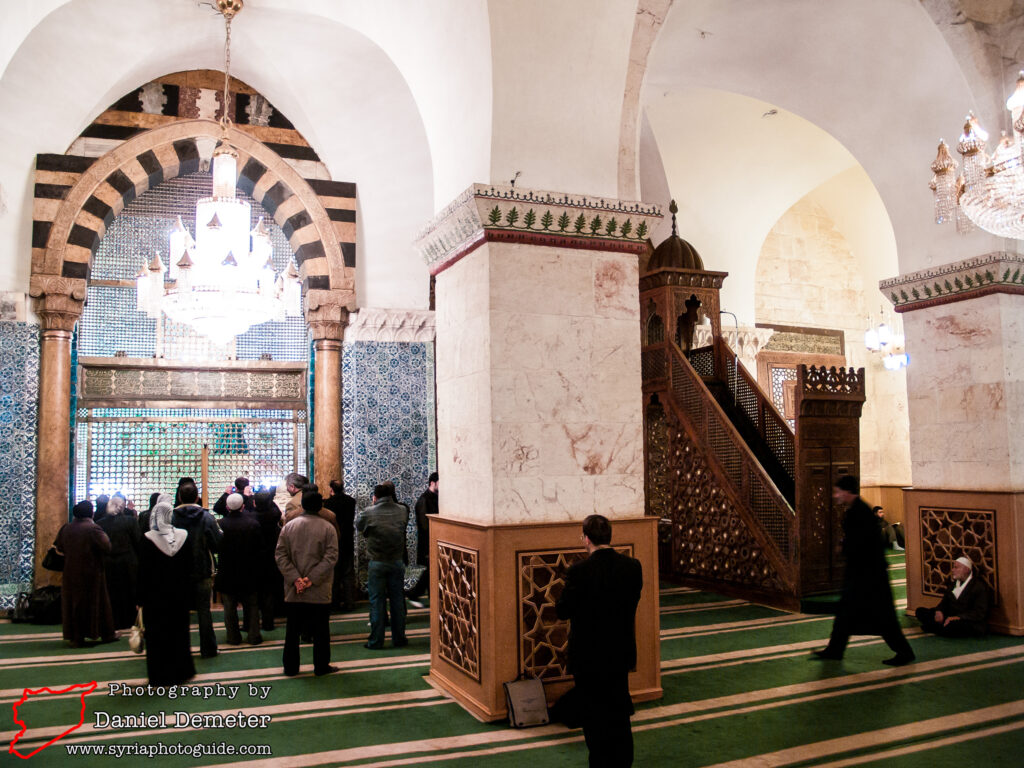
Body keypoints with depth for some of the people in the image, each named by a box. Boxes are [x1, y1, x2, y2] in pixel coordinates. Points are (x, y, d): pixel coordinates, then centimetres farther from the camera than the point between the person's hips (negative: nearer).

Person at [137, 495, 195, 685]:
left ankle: (160, 675, 12)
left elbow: (143, 572, -10)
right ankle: (181, 671, 22)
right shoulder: (183, 536, -6)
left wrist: (140, 598, -3)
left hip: (155, 595, -3)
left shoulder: (148, 539, -15)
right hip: (179, 594, 3)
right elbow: (189, 567, 1)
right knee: (179, 631, 15)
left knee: (157, 634, 7)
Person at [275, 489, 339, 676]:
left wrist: (295, 578, -8)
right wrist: (312, 579, -12)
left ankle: (290, 667, 21)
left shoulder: (288, 527, 1)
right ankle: (321, 667, 15)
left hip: (293, 591, 3)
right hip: (320, 591, -2)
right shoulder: (327, 528, -7)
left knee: (292, 630, 13)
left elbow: (280, 555, -3)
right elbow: (331, 557, -14)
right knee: (320, 630, 9)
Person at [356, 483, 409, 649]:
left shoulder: (369, 512, -11)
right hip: (397, 562, 2)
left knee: (376, 601, 5)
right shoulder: (402, 511, -4)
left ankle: (376, 641, 9)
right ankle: (399, 638, 18)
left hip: (377, 562, -2)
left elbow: (358, 526, 6)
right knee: (397, 600, 10)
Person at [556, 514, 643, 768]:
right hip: (621, 652, 5)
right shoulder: (633, 566, -7)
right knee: (619, 709, 21)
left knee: (593, 712, 11)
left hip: (589, 655, -5)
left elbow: (562, 611, -14)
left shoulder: (579, 571, -22)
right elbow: (631, 603, 4)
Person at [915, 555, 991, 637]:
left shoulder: (979, 586, -7)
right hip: (950, 619, 7)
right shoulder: (953, 585, 19)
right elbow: (944, 602, 16)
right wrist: (939, 611, -9)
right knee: (920, 611, -5)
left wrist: (958, 617, -31)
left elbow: (980, 613, -18)